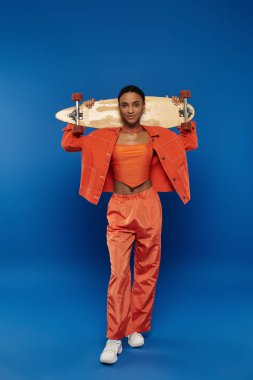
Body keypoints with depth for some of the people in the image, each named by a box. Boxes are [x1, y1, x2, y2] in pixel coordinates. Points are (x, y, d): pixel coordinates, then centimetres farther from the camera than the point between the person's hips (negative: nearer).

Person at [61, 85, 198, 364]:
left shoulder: (156, 135, 6)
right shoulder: (105, 137, 5)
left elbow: (190, 144, 16)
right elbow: (68, 144, 10)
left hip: (148, 206, 2)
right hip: (119, 208, -1)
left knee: (147, 270, 6)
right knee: (118, 272, -8)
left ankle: (137, 328, 22)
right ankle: (114, 338, 1)